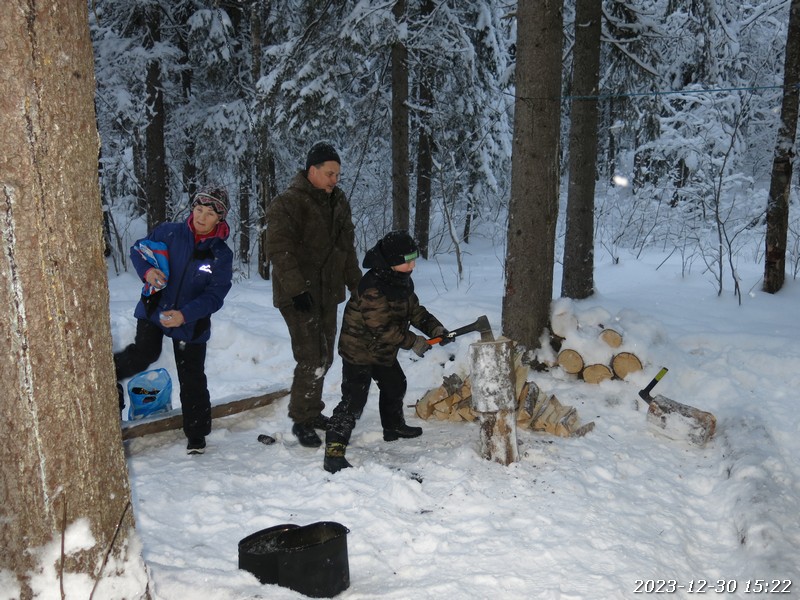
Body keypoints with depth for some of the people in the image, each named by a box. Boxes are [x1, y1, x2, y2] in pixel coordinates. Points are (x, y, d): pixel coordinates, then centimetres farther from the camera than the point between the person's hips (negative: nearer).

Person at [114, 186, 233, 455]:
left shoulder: (222, 255, -8)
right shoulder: (169, 233, -6)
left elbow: (215, 297, -14)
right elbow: (138, 249, 7)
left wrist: (185, 314, -29)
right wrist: (147, 270, -15)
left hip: (191, 323, 0)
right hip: (153, 310, 0)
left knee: (192, 379, 5)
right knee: (144, 354, -24)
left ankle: (196, 435, 22)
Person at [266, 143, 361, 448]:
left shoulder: (338, 201, 11)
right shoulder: (287, 203, -14)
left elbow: (347, 247, 20)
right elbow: (279, 250, -20)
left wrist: (356, 283, 17)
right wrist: (296, 289, -24)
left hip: (328, 292, 8)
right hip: (299, 295, -8)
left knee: (324, 357, 14)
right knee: (310, 359, -9)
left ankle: (312, 411, 30)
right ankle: (301, 420, 7)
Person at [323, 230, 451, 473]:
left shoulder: (402, 281, 2)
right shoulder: (373, 288, -30)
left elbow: (414, 310, 10)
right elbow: (382, 328, -29)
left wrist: (435, 328, -5)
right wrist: (413, 342, -22)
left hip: (384, 351, 10)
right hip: (359, 350, -10)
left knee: (395, 385, 26)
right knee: (353, 400, -14)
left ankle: (394, 426, 50)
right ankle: (333, 453, -11)